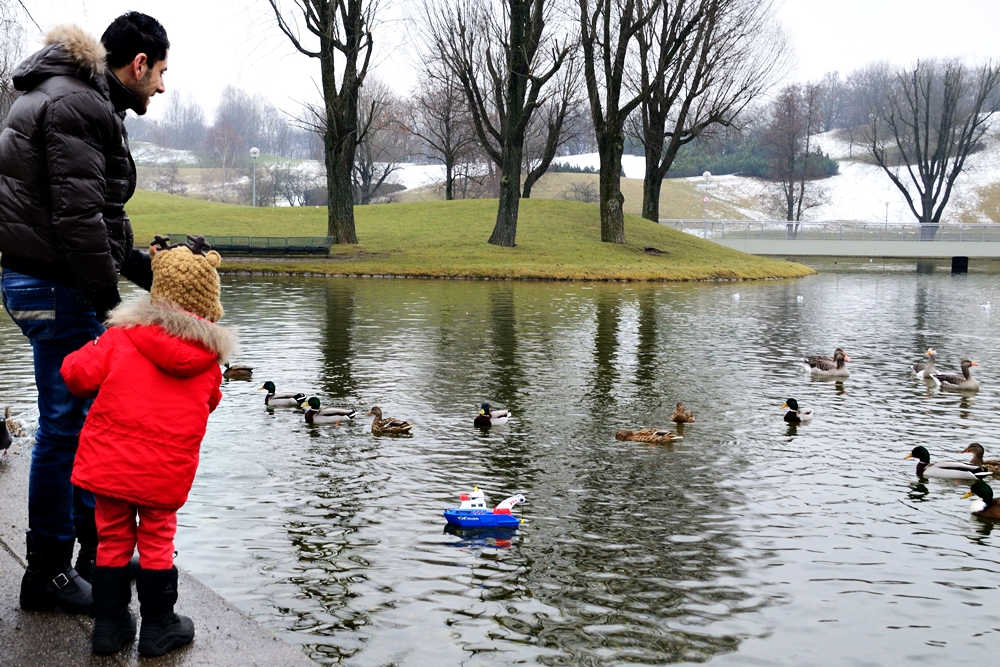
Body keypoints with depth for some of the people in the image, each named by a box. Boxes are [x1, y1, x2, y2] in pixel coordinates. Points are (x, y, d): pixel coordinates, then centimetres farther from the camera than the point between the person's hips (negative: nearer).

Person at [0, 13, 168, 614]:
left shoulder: (85, 102, 20)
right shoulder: (76, 104, -15)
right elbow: (77, 214, -23)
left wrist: (145, 268, 19)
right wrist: (105, 294, -17)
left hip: (53, 282, 11)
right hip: (59, 287, -11)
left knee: (89, 419, 17)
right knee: (65, 425, -3)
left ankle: (98, 548, 28)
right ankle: (48, 574, 8)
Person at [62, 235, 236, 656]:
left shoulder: (124, 334, -4)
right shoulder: (209, 355, 1)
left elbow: (78, 373, -7)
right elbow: (209, 402, 14)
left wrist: (90, 390, 16)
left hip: (111, 459, 0)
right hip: (166, 470, 0)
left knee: (113, 538, 14)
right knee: (157, 540, 13)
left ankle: (110, 623, 22)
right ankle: (158, 628, 20)